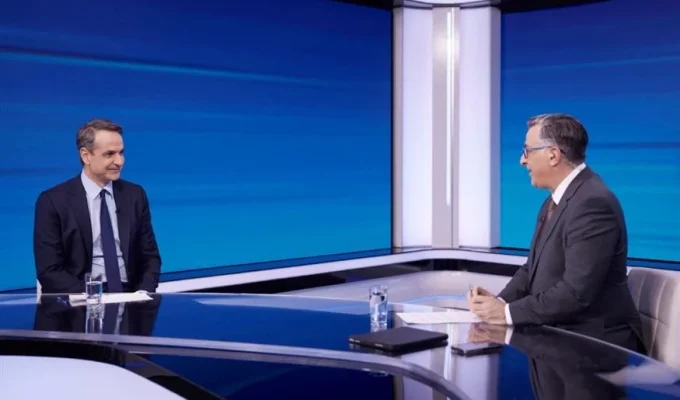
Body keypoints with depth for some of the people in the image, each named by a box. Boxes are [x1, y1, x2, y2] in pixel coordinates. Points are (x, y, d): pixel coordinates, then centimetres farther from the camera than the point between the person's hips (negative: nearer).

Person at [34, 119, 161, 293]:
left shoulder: (135, 195, 8)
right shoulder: (54, 201, -2)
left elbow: (150, 256, 10)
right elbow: (49, 270, -6)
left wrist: (144, 292, -9)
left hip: (129, 297, 3)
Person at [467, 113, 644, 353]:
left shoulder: (592, 203, -21)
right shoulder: (556, 200, 11)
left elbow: (576, 292, -26)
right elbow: (534, 268, 12)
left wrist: (508, 313, -20)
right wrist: (500, 302, -6)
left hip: (596, 343, -8)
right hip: (561, 335, 8)